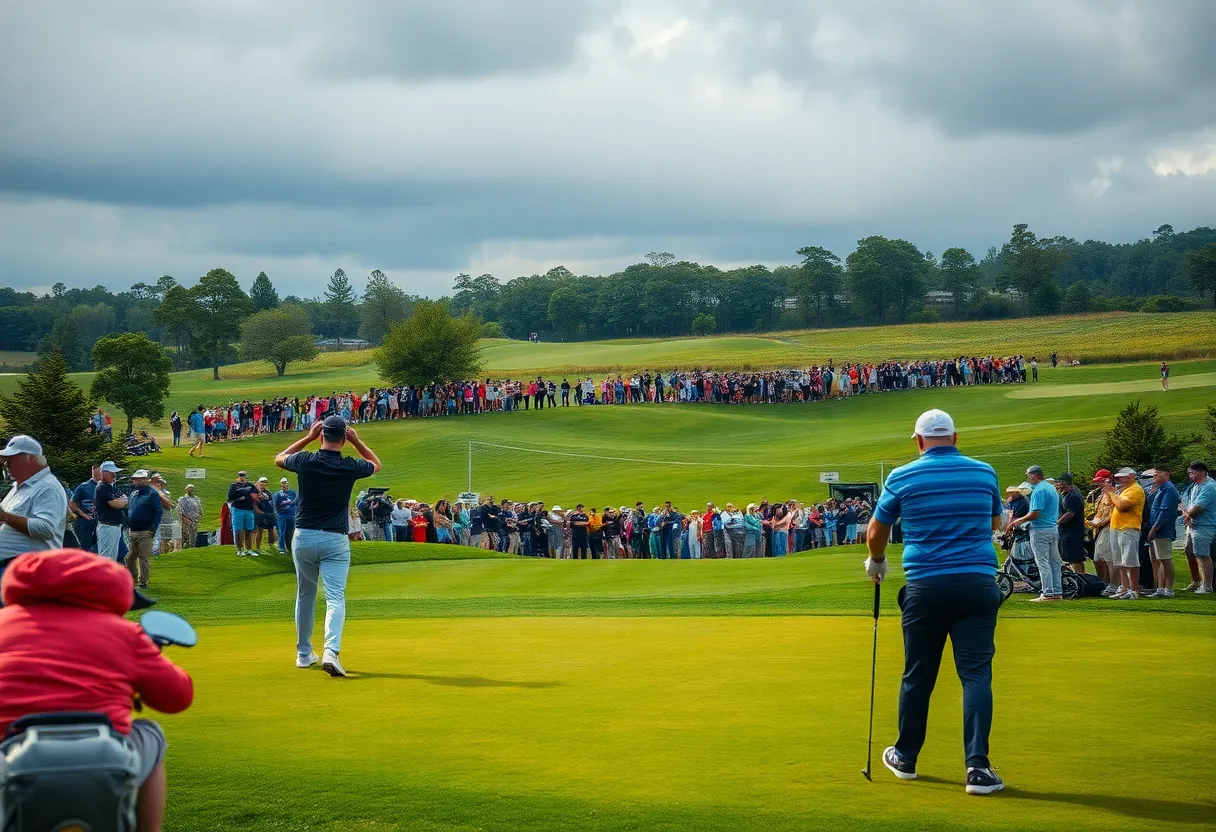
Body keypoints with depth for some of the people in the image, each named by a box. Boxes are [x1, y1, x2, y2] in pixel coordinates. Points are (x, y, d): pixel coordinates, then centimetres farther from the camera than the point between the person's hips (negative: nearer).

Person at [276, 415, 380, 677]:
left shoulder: (305, 461, -6)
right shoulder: (350, 467, -7)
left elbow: (279, 458, 19)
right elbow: (376, 464, 17)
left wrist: (308, 437, 15)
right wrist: (356, 441, 9)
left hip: (303, 537, 2)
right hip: (335, 540, -2)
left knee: (305, 596, 17)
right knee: (335, 598, -6)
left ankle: (304, 653, 25)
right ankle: (331, 651, -27)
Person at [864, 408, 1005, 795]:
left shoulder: (902, 477, 1)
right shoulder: (984, 473, 7)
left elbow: (875, 534, 12)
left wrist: (876, 562, 33)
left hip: (926, 586, 0)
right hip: (978, 582, 0)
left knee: (917, 676, 12)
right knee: (976, 674, -2)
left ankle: (905, 758, 27)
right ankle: (977, 766, -12)